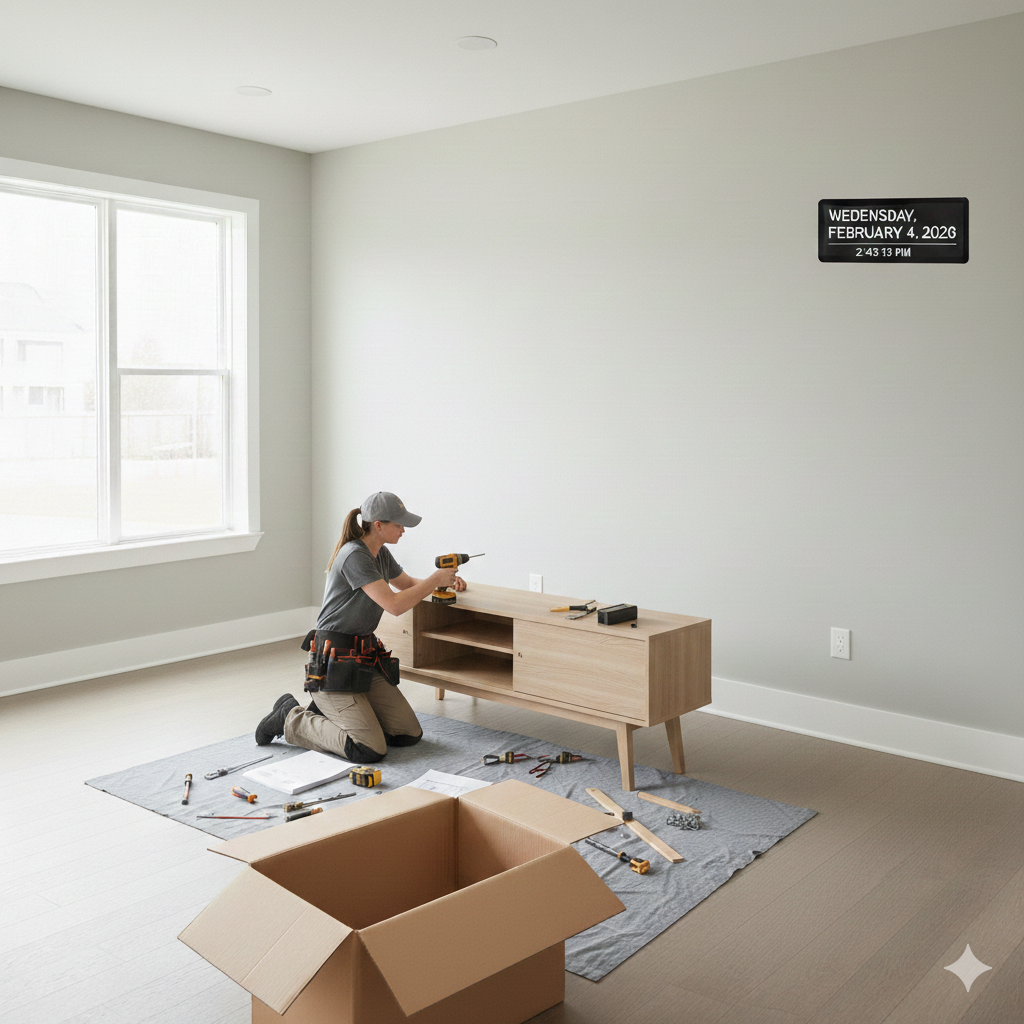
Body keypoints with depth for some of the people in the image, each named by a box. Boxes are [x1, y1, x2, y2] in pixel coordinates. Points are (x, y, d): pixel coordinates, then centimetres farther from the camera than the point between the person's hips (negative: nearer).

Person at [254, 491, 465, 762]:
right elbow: (394, 605, -26)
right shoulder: (354, 556, -19)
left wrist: (444, 583, 10)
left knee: (410, 734, 3)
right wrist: (434, 580, -14)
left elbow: (407, 584, 28)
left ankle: (328, 711, 18)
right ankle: (291, 718, 3)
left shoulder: (380, 554, 10)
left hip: (366, 655, 9)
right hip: (334, 657, -9)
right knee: (371, 750, -17)